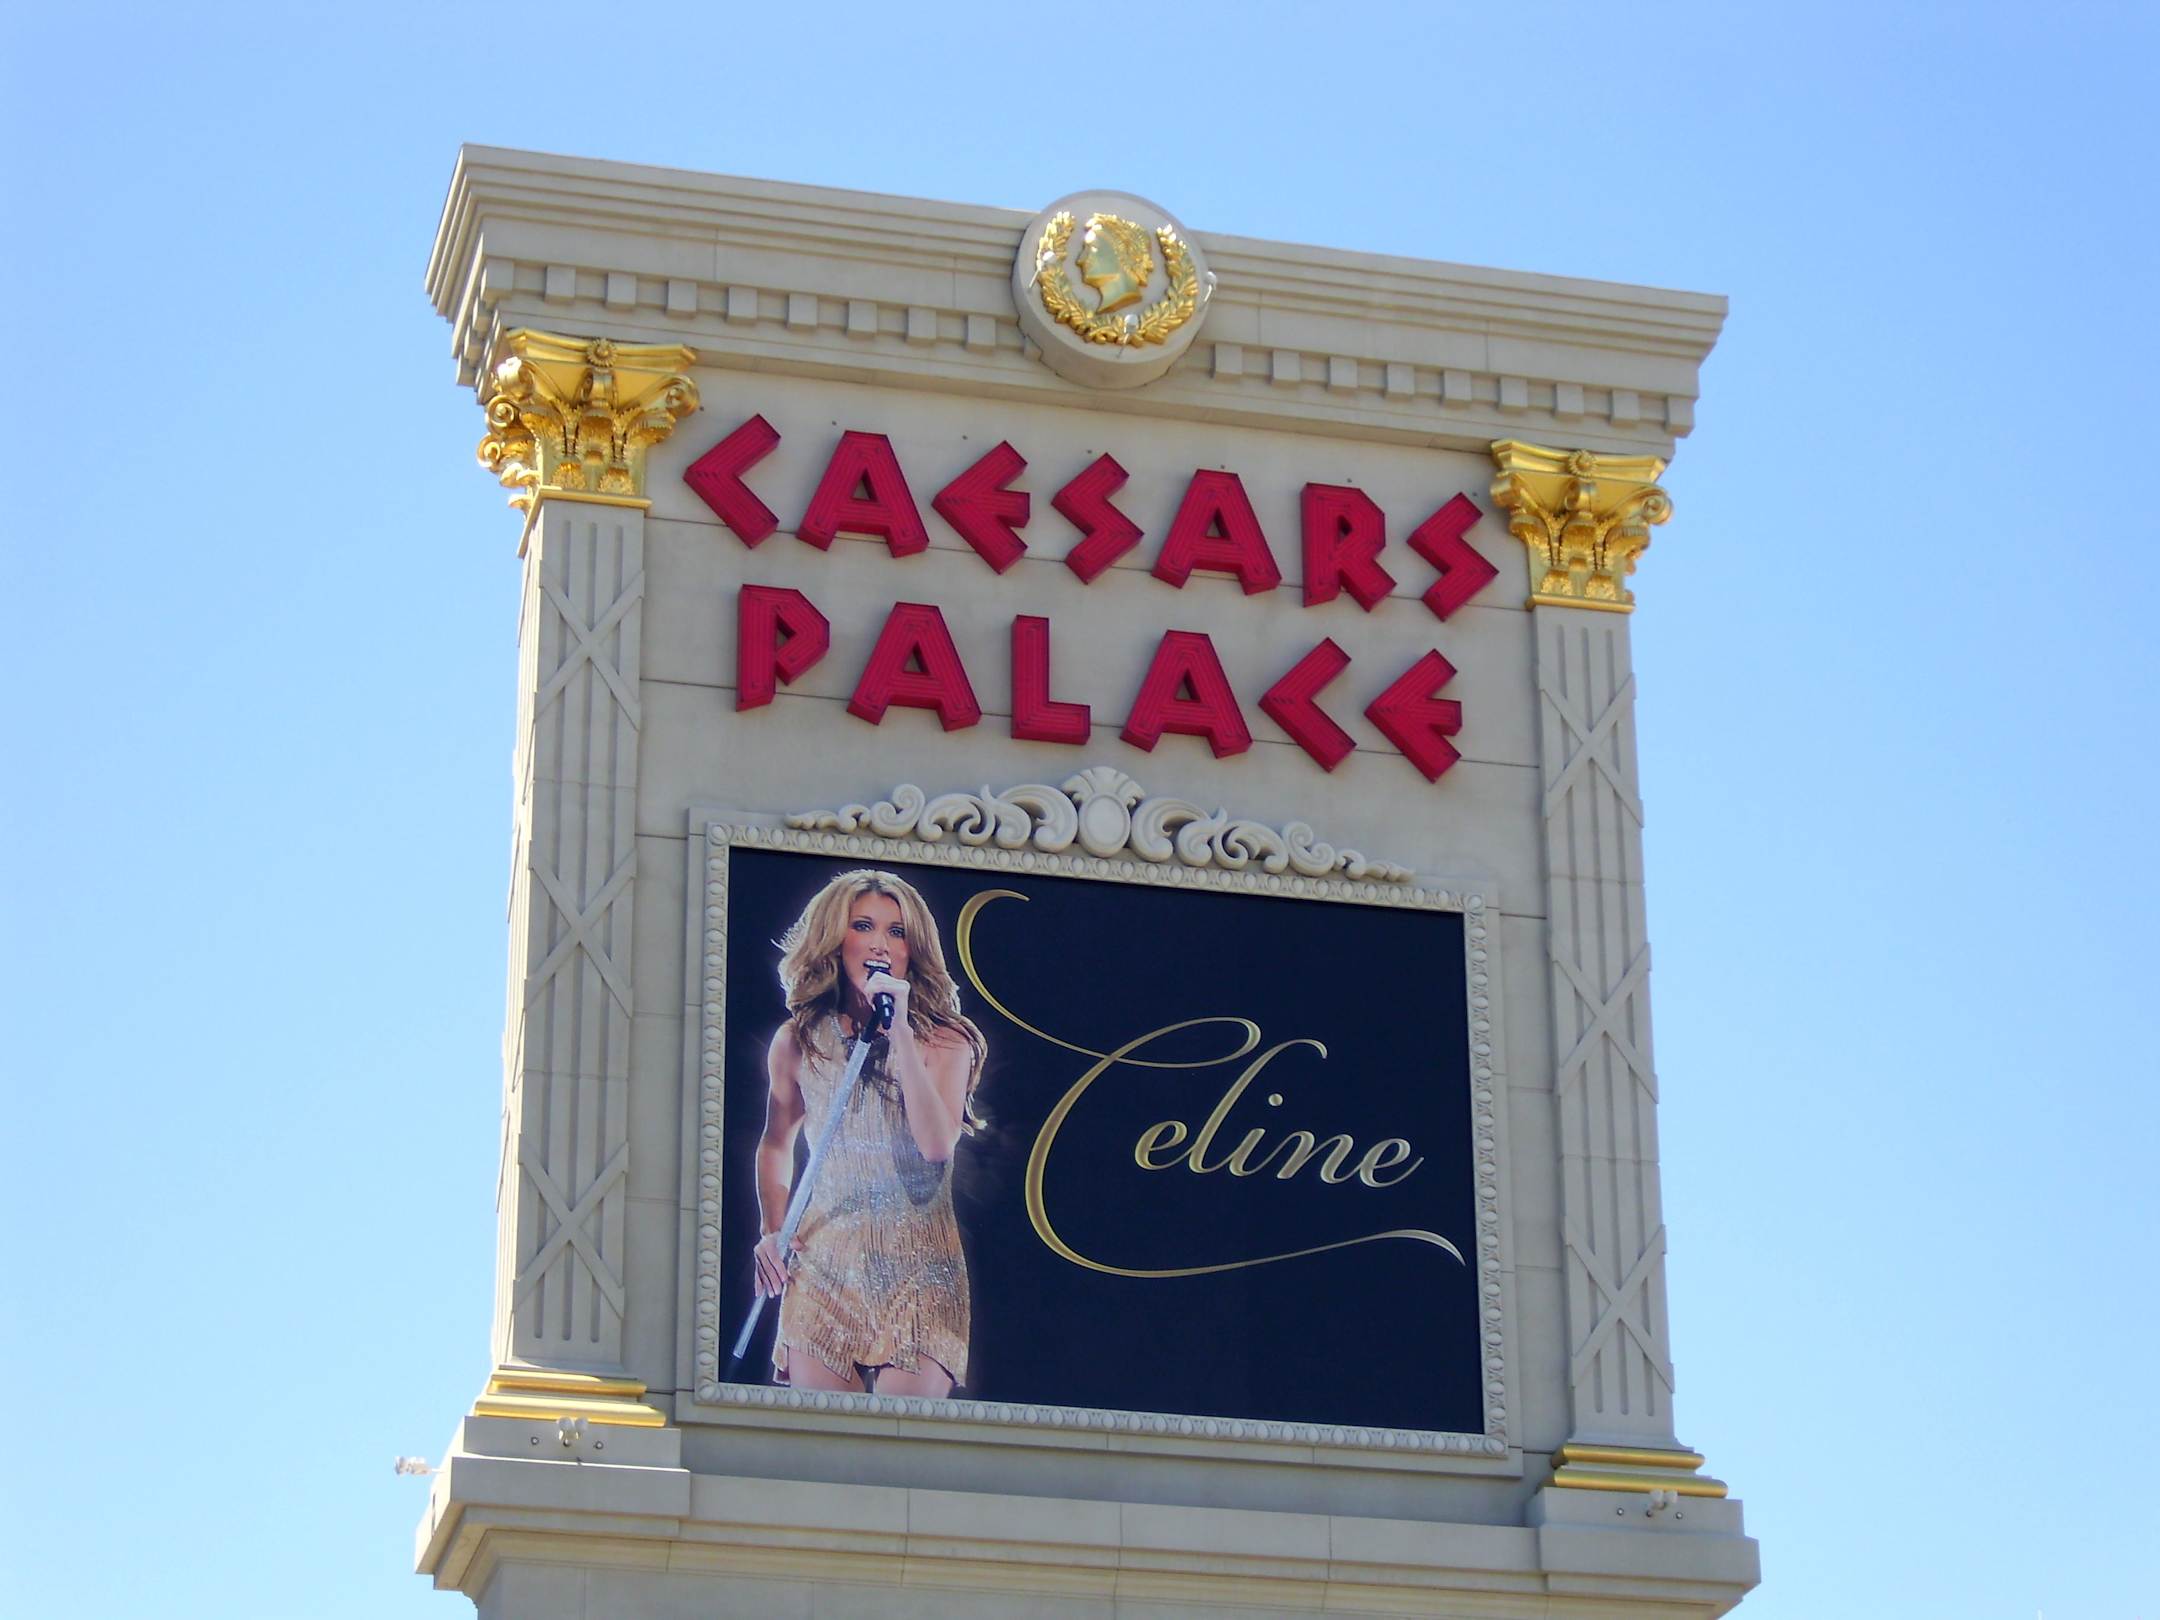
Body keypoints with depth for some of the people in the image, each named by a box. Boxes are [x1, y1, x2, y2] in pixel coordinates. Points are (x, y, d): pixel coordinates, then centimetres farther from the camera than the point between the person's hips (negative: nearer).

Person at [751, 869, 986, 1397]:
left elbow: (937, 1144, -16)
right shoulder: (798, 1041, 7)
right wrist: (771, 1231, 10)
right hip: (822, 1265, 2)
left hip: (917, 1271, -2)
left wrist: (900, 1032, -17)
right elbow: (776, 1142, 24)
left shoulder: (944, 1041, 1)